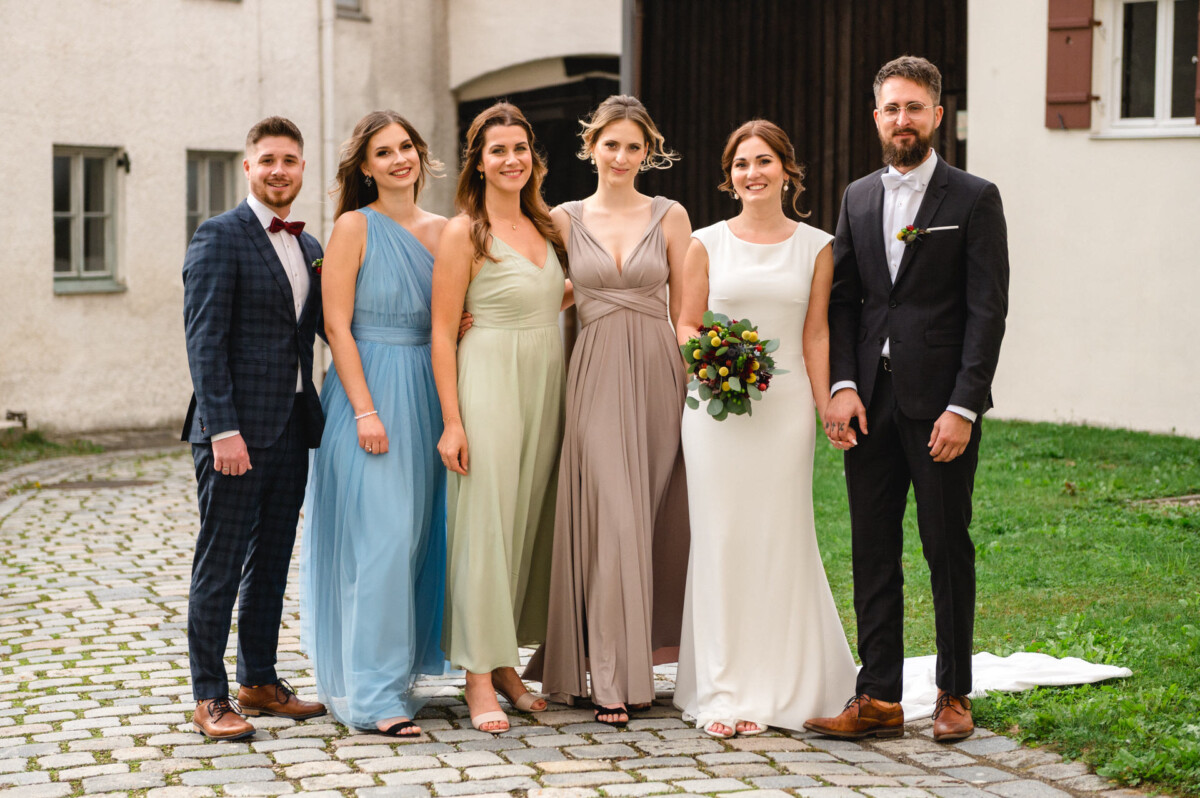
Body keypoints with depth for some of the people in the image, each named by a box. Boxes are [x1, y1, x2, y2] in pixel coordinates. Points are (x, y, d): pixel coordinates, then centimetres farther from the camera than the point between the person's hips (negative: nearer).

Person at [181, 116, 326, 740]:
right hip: (237, 428, -7)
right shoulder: (220, 237, -7)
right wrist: (222, 429, -21)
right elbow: (204, 339, -13)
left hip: (292, 428, 7)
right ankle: (209, 696, 6)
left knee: (271, 562, 13)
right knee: (220, 565, -1)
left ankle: (259, 681, 23)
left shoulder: (308, 246, 15)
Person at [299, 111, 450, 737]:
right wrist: (366, 410, -17)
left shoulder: (442, 231, 12)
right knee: (376, 539, -8)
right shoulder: (355, 227, -5)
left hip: (426, 396, 6)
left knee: (417, 537, 10)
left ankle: (400, 670, 22)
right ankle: (372, 692, -4)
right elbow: (337, 326, -10)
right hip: (370, 388, -6)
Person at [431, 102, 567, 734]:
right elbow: (443, 331, -10)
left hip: (546, 383, 7)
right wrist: (452, 421, -15)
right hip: (489, 381, -6)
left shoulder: (545, 225, 12)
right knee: (484, 524, -6)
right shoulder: (464, 232, -7)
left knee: (528, 521, 10)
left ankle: (506, 662, 20)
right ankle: (479, 676, 0)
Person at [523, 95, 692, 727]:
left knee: (654, 521, 3)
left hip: (658, 373, 1)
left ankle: (638, 658, 16)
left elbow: (686, 310, 7)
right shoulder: (565, 219, 7)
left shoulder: (670, 216, 7)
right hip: (596, 377, -1)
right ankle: (611, 679, -3)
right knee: (609, 520, -7)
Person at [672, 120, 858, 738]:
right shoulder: (707, 243, 6)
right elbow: (686, 324, 8)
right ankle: (723, 689, 7)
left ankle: (775, 684, 12)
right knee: (721, 538, 0)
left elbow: (816, 336, 6)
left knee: (778, 540, 1)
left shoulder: (816, 247, 6)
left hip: (784, 406, 0)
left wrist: (826, 407, 1)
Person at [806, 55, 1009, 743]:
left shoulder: (974, 199, -2)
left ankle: (955, 694, 17)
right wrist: (842, 385, -3)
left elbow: (988, 311, -7)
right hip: (871, 404, 4)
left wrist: (963, 408, -14)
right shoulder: (858, 198, 12)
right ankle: (879, 698, 11)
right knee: (873, 552, 5)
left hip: (942, 407, -4)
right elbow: (841, 302, 11)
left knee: (948, 549, 4)